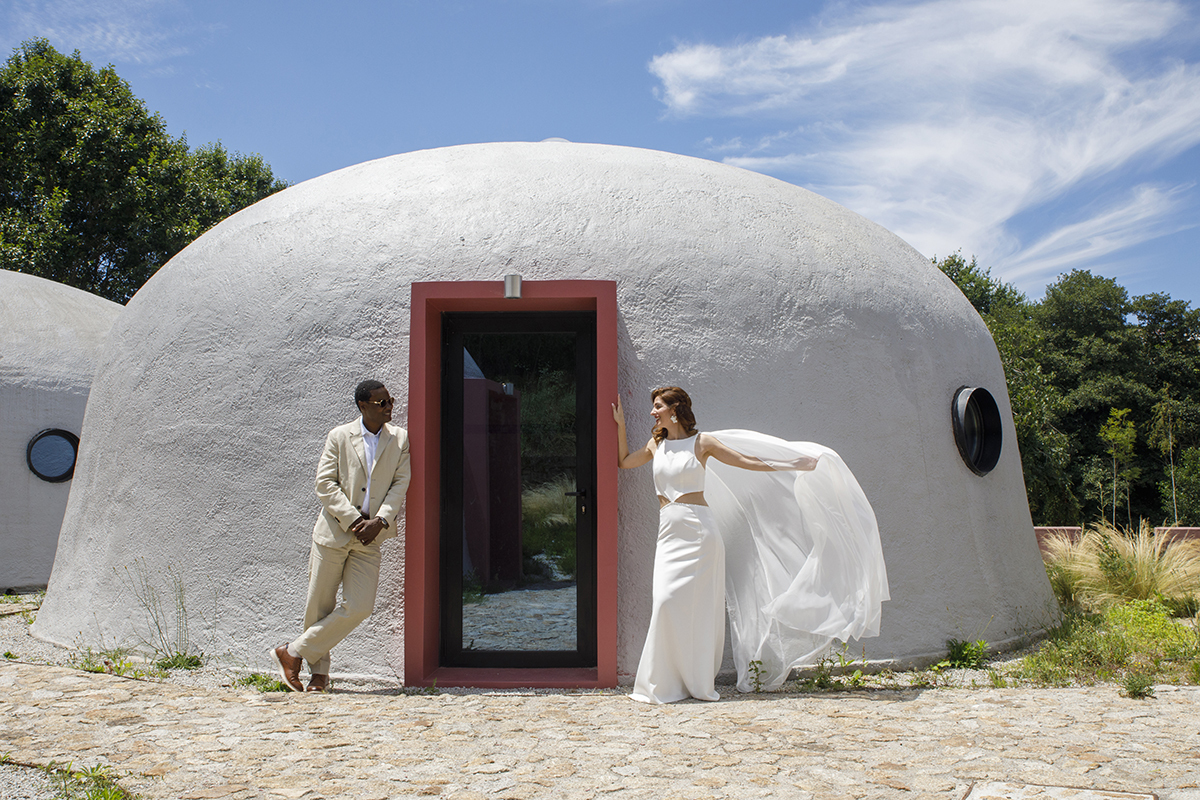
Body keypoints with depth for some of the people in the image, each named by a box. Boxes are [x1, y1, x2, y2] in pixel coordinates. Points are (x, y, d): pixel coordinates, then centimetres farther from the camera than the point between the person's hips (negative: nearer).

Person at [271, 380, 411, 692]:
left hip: (369, 538, 2)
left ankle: (294, 653, 6)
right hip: (334, 531, -2)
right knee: (320, 606, 4)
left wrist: (380, 520, -12)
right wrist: (354, 519, -14)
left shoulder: (400, 439, 7)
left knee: (359, 607, -9)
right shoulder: (339, 437, 0)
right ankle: (319, 671, 23)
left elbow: (400, 484, 2)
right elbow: (325, 485, -4)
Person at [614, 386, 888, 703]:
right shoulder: (656, 445, 14)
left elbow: (748, 462, 4)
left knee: (696, 604, -6)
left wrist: (793, 465, 0)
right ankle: (670, 681, 6)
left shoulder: (702, 442, 1)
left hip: (697, 528, -4)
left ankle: (699, 681, 8)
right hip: (669, 532, 4)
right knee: (667, 602, -4)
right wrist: (621, 425, 23)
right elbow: (624, 461, 29)